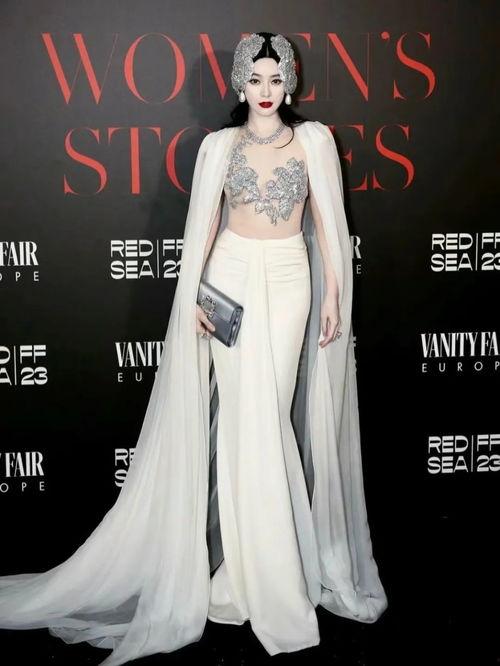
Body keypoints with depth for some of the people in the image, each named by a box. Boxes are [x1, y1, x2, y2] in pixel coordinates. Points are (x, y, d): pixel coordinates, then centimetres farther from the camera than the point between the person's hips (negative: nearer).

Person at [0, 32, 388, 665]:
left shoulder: (313, 138, 5)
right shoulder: (219, 145, 5)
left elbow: (327, 220, 4)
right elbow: (203, 223, 4)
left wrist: (333, 294, -1)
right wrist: (193, 295, -5)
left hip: (290, 281, 1)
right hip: (233, 278, -1)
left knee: (270, 414, 1)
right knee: (247, 415, -4)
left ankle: (250, 562, 18)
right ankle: (274, 580, 9)